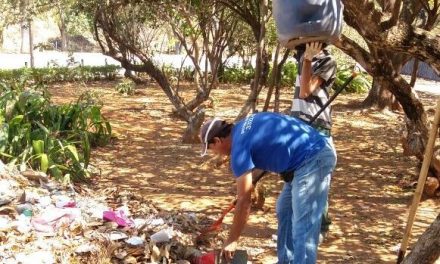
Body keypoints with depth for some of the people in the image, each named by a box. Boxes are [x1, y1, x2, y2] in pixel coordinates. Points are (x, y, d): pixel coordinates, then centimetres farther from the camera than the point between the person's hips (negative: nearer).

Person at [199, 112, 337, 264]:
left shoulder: (240, 149, -12)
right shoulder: (242, 127, 14)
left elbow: (244, 201, -10)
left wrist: (231, 241, -1)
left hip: (312, 161, -10)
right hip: (317, 154, 10)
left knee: (303, 229, -10)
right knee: (285, 211, 20)